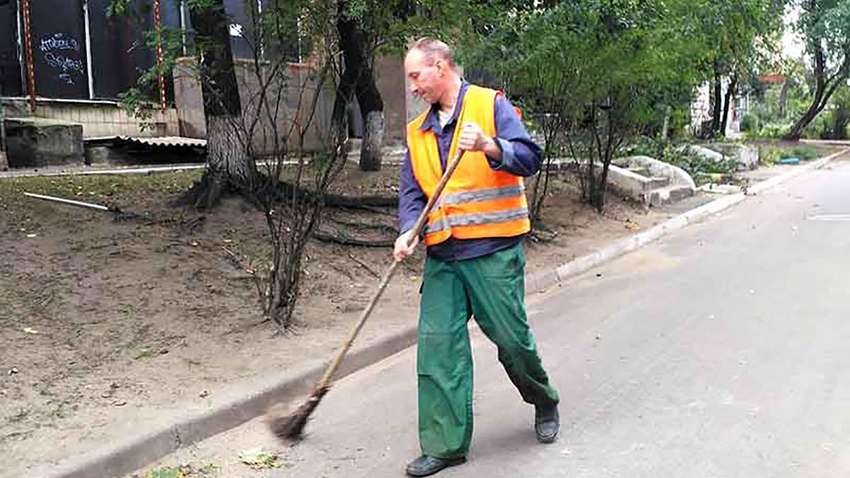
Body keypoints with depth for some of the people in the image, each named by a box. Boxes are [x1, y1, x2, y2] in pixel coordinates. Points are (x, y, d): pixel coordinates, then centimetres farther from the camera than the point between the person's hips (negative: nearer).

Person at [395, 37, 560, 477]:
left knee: (511, 338, 4)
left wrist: (489, 146, -28)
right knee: (437, 345, -1)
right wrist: (409, 231, -7)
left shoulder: (492, 105, -1)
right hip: (442, 256, 5)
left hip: (494, 250, -5)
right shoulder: (417, 132, 15)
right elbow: (411, 193, 12)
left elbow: (529, 158, -10)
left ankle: (544, 403, 34)